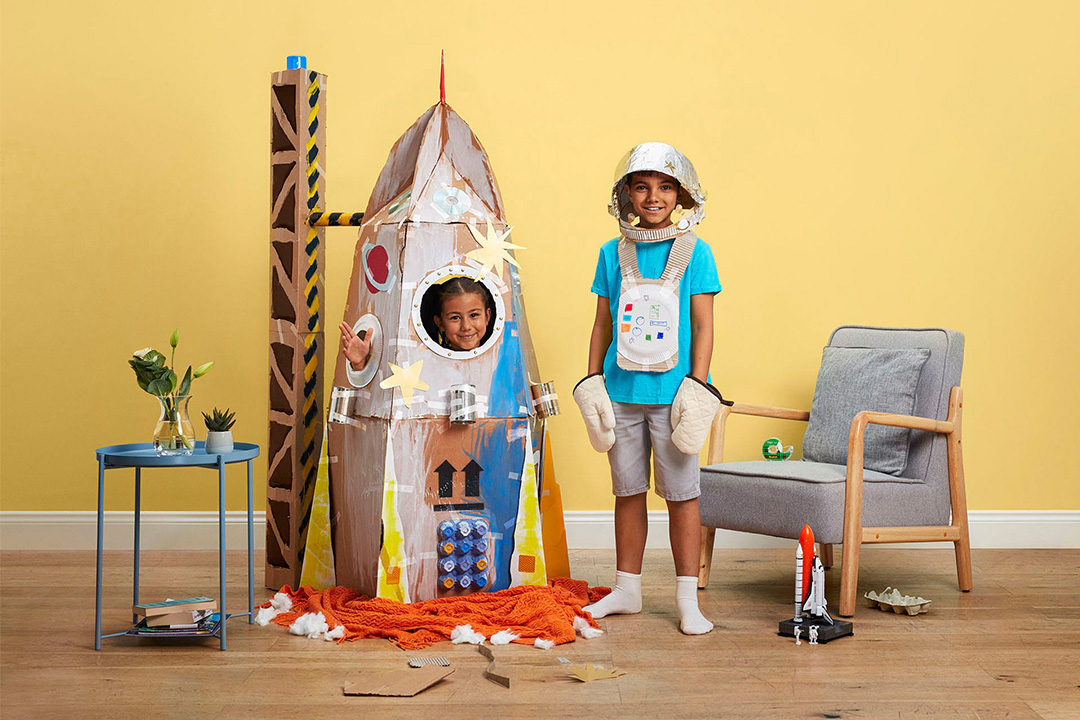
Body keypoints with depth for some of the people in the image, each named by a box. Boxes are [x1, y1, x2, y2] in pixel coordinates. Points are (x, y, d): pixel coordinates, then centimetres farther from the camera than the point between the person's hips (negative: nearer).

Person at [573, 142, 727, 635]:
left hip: (671, 392, -3)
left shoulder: (695, 253, -1)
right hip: (622, 392, 3)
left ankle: (687, 599, 10)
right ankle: (626, 590, 24)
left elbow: (703, 327, -3)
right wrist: (592, 383, 5)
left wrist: (697, 387, -10)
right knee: (628, 491, 12)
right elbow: (602, 324, 11)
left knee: (681, 492, 1)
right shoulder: (613, 253, 7)